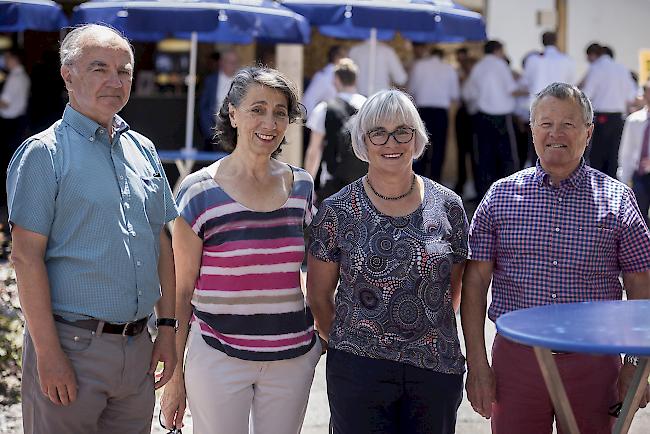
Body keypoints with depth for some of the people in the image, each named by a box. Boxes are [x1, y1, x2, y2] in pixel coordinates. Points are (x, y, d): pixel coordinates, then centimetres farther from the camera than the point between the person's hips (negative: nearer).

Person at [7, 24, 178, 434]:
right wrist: (48, 352, -17)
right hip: (72, 344, -6)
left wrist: (167, 327, 10)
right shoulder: (44, 153, -7)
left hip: (138, 346, 6)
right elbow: (27, 257, -12)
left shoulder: (142, 150, 12)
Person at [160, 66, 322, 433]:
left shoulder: (302, 186, 4)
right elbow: (182, 289, -4)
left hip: (292, 358, 4)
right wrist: (174, 376, -3)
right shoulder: (200, 192, -7)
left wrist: (326, 334, 12)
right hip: (218, 358, -3)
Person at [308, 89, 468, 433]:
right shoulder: (337, 211, -2)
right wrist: (347, 343, 7)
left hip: (436, 369, 2)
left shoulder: (447, 206, 3)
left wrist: (426, 334, 9)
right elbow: (319, 297, 5)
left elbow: (454, 289, 11)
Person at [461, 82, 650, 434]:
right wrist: (477, 365, -3)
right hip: (516, 359, 0)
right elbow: (475, 284, 3)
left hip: (593, 363, 0)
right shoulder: (501, 196, 4)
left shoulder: (617, 200, 2)